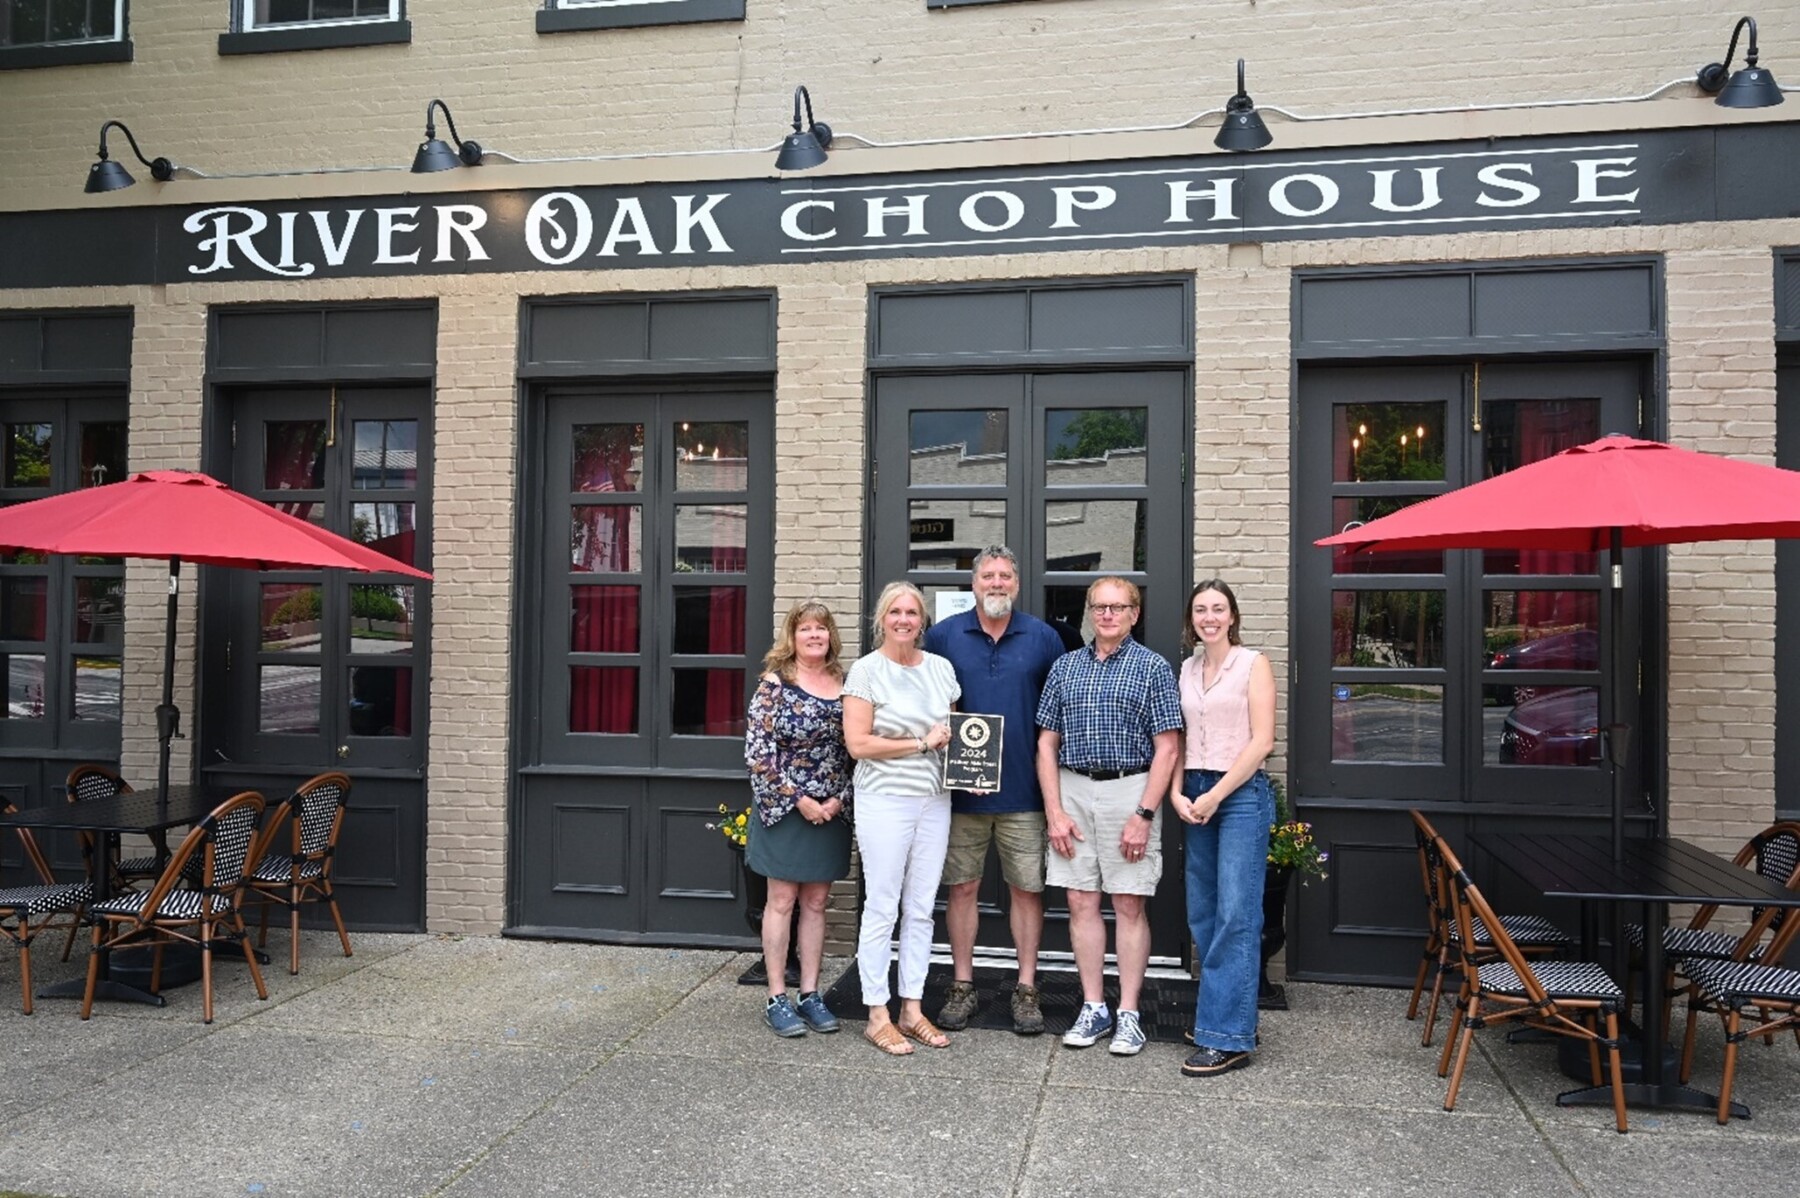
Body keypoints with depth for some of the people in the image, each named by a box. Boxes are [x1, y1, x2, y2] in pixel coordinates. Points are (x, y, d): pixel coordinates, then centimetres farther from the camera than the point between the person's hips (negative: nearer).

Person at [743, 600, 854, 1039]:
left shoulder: (845, 686, 5)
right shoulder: (774, 684, -7)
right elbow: (758, 751, -13)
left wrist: (840, 798, -5)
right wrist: (798, 799, -15)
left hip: (830, 811, 4)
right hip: (785, 809, -4)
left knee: (816, 902, 11)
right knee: (782, 900, 4)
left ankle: (810, 993, 20)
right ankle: (776, 998, 12)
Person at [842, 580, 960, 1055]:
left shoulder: (940, 668, 10)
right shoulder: (866, 670, -6)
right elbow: (858, 743, -13)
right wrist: (921, 743, -13)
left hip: (934, 801, 5)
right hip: (885, 799, -5)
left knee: (921, 909, 11)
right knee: (882, 909, 1)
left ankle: (912, 1008, 22)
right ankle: (877, 1016, 12)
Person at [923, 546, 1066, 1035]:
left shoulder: (1043, 638, 3)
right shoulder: (943, 636, 2)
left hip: (1023, 788, 0)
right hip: (960, 788, 0)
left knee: (1027, 889, 7)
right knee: (962, 887, 8)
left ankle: (1026, 989, 20)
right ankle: (963, 987, 21)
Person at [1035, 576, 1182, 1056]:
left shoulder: (1153, 668, -1)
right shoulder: (1065, 667, 9)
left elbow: (1167, 750, -5)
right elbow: (1047, 743, 9)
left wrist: (1144, 816, -12)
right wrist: (1054, 812, 0)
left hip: (1130, 791, -3)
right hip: (1073, 791, 4)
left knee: (1129, 905, 2)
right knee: (1081, 902, 7)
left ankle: (1128, 1015, 11)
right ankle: (1093, 1008, 18)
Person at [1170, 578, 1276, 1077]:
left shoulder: (1253, 665, -2)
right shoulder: (1187, 669, 14)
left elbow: (1262, 741, -9)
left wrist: (1215, 795, -12)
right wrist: (1177, 793, 0)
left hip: (1241, 793, -6)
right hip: (1195, 797, 6)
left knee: (1235, 915, -8)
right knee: (1201, 914, 8)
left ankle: (1229, 1038, -5)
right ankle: (1219, 1011, 20)